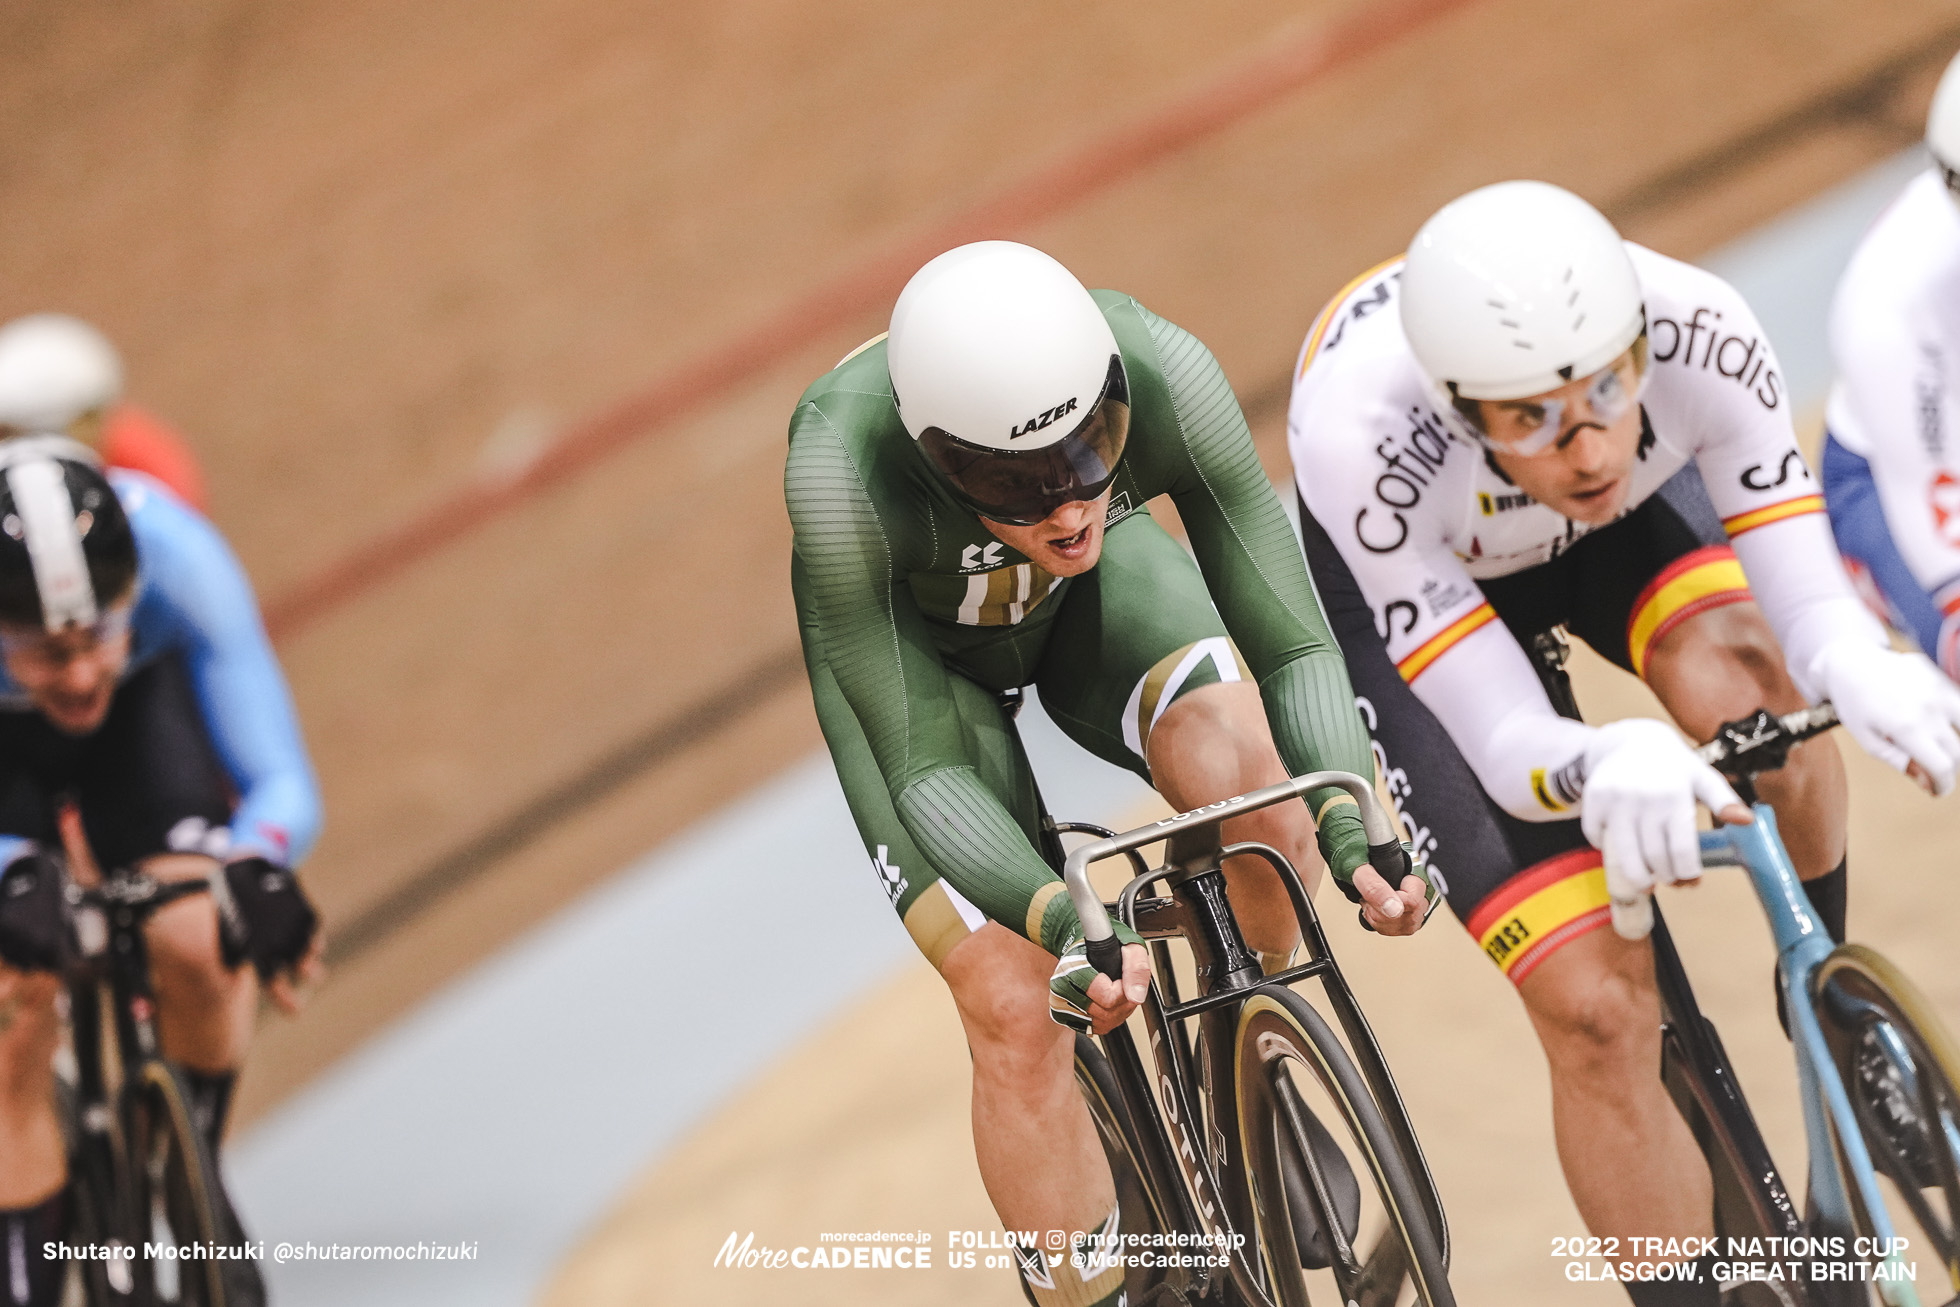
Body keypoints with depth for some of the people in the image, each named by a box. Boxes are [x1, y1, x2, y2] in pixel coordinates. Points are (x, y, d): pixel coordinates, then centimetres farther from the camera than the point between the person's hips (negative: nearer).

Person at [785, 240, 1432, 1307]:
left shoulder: (1165, 379, -37)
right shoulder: (843, 467, -42)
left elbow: (1291, 642, -30)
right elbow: (924, 774, -36)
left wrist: (1352, 829, -46)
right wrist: (1065, 925, -52)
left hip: (1092, 596, 2)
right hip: (905, 646, -2)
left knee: (1250, 780, -27)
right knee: (1017, 1011, -16)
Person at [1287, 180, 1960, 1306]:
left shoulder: (1701, 333, -36)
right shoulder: (1366, 440, -42)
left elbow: (1817, 610, -33)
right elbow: (1510, 752, -40)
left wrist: (1861, 672, -57)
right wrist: (1607, 766, -64)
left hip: (1619, 538, 2)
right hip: (1393, 592, -2)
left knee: (1743, 691, -32)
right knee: (1598, 1014, -16)